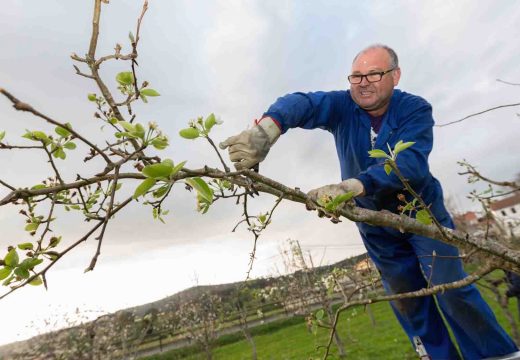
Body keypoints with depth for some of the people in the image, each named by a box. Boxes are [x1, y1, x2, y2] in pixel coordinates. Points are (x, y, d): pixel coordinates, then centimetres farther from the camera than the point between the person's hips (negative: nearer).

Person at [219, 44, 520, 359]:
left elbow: (410, 162, -38)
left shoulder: (415, 109, -18)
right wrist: (267, 129, -58)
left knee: (453, 290, 2)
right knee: (407, 303, 14)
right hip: (374, 223, 2)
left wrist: (350, 187, -55)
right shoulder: (342, 106, -14)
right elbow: (302, 103, -35)